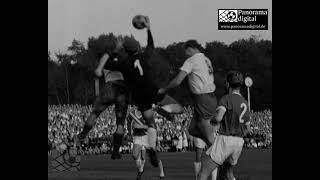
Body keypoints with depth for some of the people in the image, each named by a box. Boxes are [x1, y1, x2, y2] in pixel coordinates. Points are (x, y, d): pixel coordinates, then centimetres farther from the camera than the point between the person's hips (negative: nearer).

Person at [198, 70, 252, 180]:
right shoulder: (244, 103, 15)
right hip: (239, 142, 7)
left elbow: (218, 118, -23)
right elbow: (248, 130, 20)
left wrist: (213, 121, 0)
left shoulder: (226, 99, -7)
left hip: (225, 140, -7)